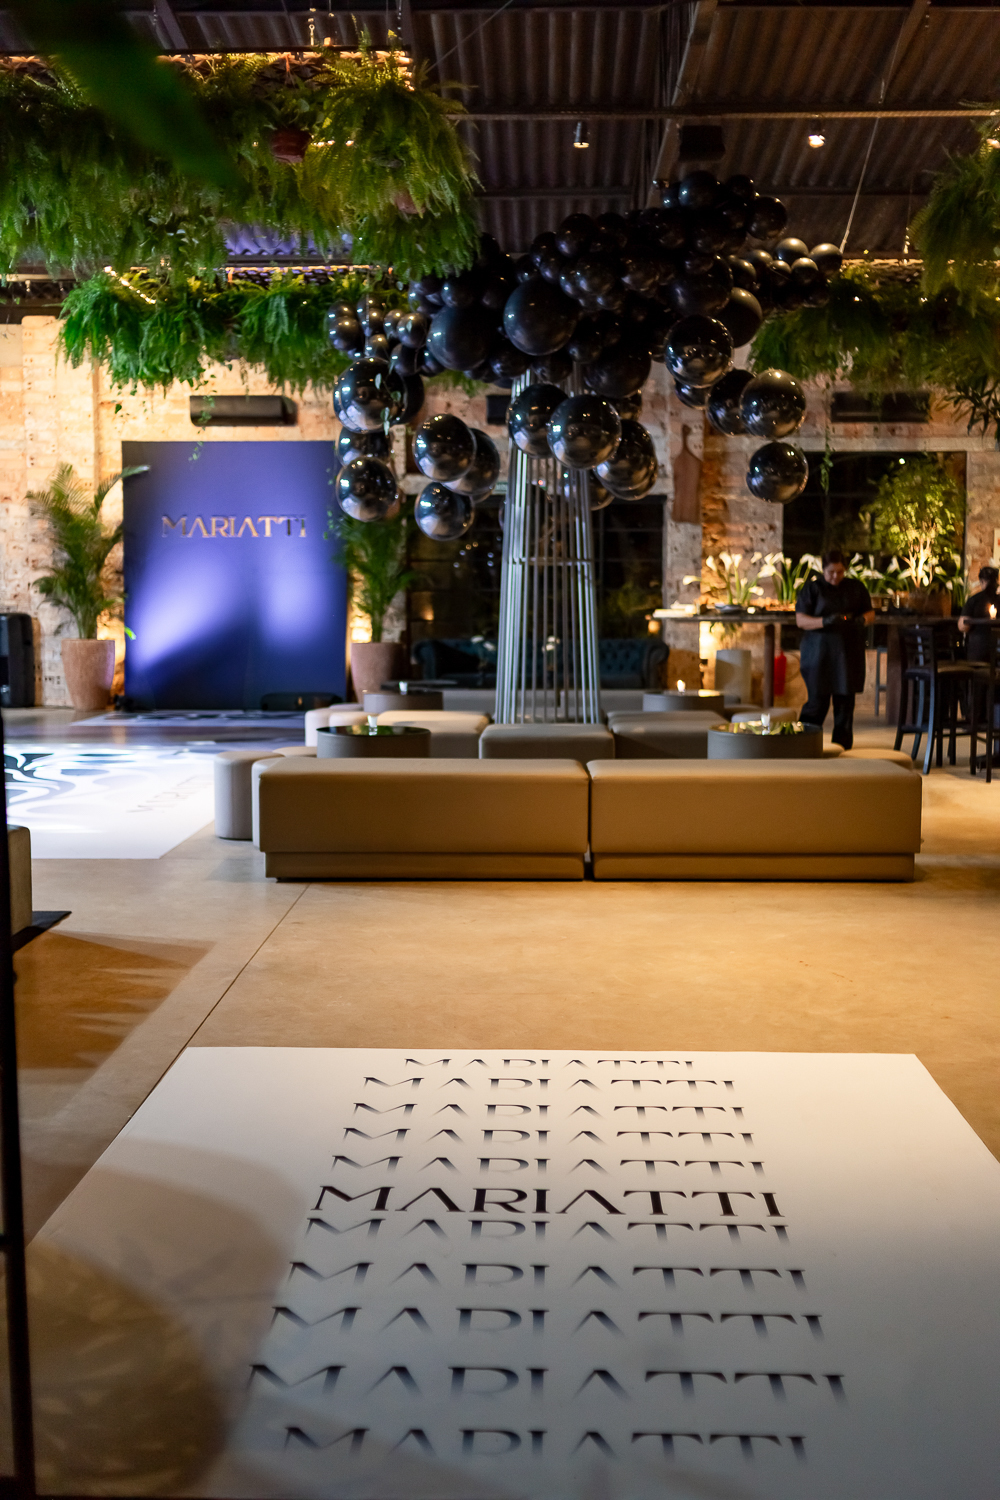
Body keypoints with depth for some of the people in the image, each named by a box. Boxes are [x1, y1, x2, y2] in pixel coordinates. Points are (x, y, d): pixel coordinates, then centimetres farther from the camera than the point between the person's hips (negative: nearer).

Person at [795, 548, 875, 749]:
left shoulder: (856, 587, 10)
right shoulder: (812, 588, 0)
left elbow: (870, 613, 13)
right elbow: (800, 620, -7)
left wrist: (862, 619, -11)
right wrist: (825, 621, -24)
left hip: (849, 655, 3)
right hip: (820, 654, -3)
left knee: (845, 701, 4)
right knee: (818, 701, -6)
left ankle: (842, 746, 13)